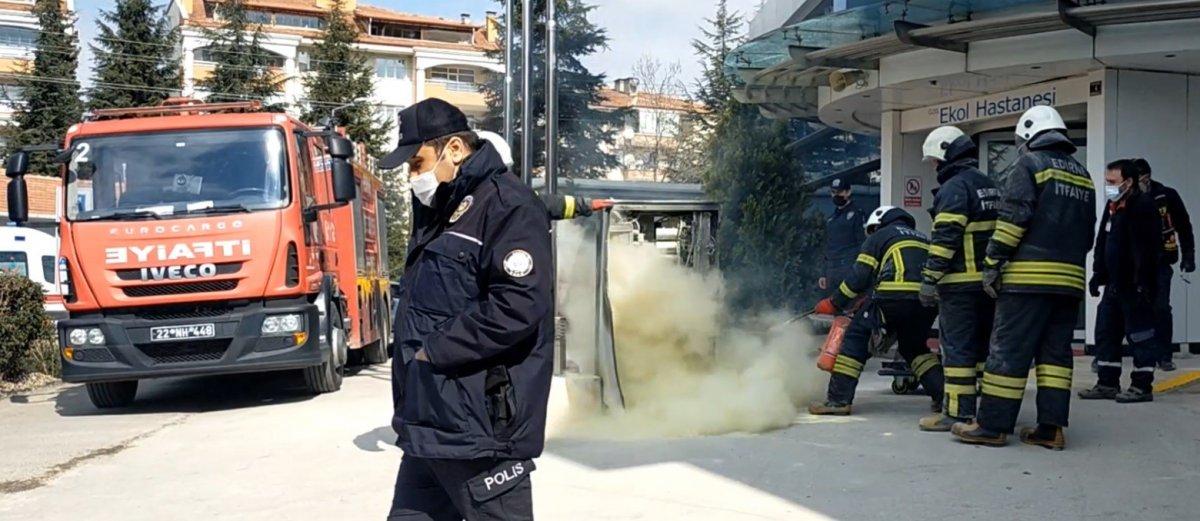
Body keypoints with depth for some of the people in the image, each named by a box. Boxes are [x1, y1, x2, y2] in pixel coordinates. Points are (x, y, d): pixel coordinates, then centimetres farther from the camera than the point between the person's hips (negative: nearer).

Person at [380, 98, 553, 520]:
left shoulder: (508, 206, -12)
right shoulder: (438, 209, 18)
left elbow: (518, 306, -25)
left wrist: (433, 352, -17)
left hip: (482, 431, -10)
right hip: (428, 425, 10)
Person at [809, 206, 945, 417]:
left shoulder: (878, 237, 17)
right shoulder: (923, 238, 34)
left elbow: (860, 277, 8)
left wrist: (834, 303, 17)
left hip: (895, 295, -5)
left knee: (857, 334, 6)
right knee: (915, 347, 27)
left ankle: (838, 399, -3)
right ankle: (944, 394, 13)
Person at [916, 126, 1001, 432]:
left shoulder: (954, 188, -11)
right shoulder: (990, 187, 19)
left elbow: (945, 237, -18)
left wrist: (930, 279, -18)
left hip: (960, 282, -9)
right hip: (990, 280, 9)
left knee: (957, 347, -7)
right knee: (984, 345, 13)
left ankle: (958, 412, -7)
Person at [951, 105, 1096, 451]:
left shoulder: (1029, 164, -2)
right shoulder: (1083, 176, 19)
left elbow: (1013, 217, -12)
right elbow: (1087, 231, 20)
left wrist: (993, 263, -10)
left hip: (1029, 276, -7)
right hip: (1070, 278, 7)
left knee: (1009, 349, -5)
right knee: (1056, 351, 8)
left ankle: (992, 425, -4)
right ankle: (1051, 428, 6)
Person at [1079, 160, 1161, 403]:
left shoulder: (1143, 206, -15)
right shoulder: (1113, 207, 14)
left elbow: (1146, 249, -21)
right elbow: (1102, 243, 21)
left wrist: (1142, 283, -25)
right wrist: (1098, 274, 17)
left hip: (1135, 285, -10)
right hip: (1114, 283, 10)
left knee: (1140, 334, -2)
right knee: (1106, 332, 12)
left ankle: (1142, 386, 4)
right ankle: (1108, 384, 19)